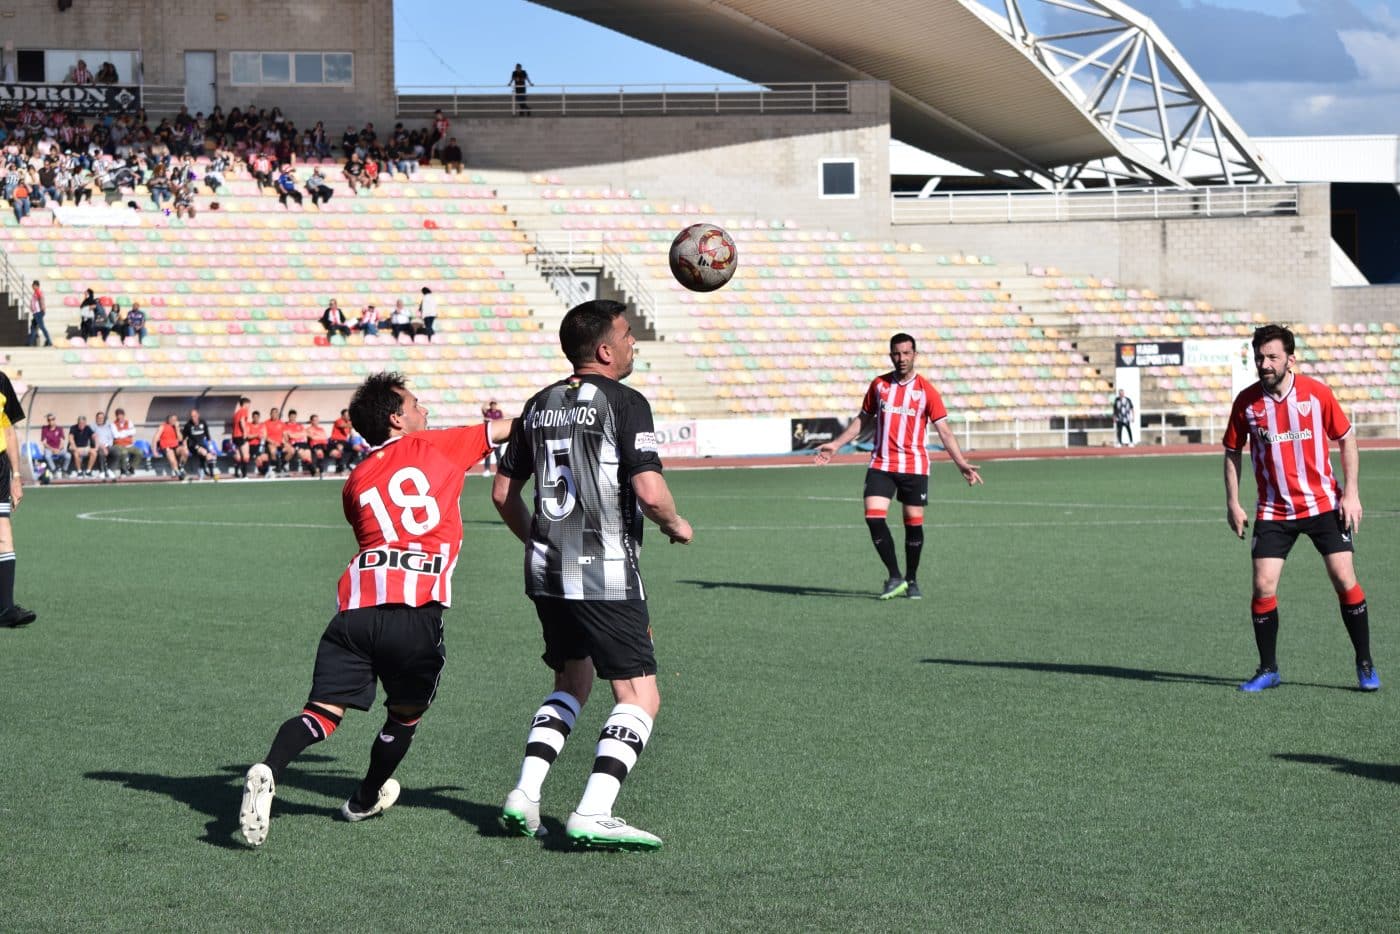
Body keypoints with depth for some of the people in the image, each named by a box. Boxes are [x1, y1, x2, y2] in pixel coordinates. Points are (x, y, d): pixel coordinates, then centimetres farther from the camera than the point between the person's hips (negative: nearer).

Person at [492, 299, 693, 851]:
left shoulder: (540, 405, 12)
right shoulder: (623, 402, -10)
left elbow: (503, 492, 18)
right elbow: (650, 493, -19)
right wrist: (676, 525, 2)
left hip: (546, 572, 7)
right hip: (605, 575, -7)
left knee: (573, 681, 24)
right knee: (639, 697, -3)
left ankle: (524, 796, 11)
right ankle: (593, 815, -17)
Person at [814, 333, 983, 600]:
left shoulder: (926, 390, -4)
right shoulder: (879, 385, 6)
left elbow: (943, 430, -5)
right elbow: (863, 420, 17)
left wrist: (961, 463, -15)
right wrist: (835, 444, 12)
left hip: (914, 467, -2)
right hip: (881, 465, 2)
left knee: (913, 522, 2)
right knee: (873, 517, -13)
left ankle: (911, 580, 20)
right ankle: (895, 577, -2)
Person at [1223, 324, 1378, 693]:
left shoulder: (1317, 393, -8)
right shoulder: (1246, 402, -5)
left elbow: (1346, 439, 2)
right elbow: (1232, 452, 8)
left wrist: (1351, 493, -5)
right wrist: (1233, 503, 2)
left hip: (1323, 504, -1)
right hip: (1273, 510, 1)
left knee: (1344, 580, -6)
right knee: (1263, 586, -8)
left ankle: (1365, 665, 9)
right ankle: (1268, 670, 8)